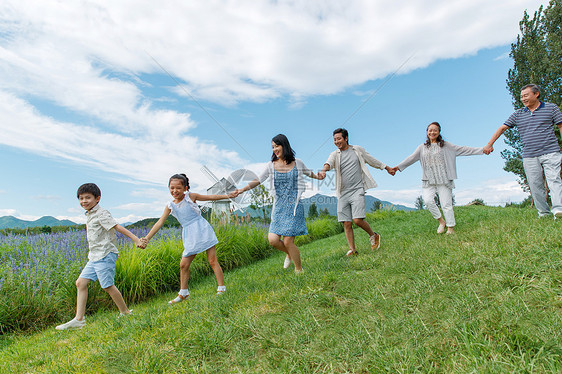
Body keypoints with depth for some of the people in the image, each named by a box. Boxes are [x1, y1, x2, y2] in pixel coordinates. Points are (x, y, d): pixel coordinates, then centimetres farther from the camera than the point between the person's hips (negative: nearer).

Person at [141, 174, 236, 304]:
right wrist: (147, 238, -1)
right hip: (190, 236, 4)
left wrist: (228, 196, 1)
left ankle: (221, 288, 3)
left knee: (212, 260, -5)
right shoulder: (170, 206, 5)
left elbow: (210, 197, 4)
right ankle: (183, 293, 23)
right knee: (183, 264, 6)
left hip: (202, 229, -4)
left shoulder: (190, 196, -3)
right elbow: (160, 222, 4)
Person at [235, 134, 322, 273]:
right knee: (273, 239, -7)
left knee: (288, 241, -9)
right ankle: (289, 254, 27)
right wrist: (242, 189, -3)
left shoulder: (297, 163, 3)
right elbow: (258, 180, 6)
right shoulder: (271, 165, 5)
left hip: (294, 205, -3)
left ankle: (299, 269, 15)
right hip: (278, 207, 3)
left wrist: (319, 176, 14)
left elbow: (309, 173, 24)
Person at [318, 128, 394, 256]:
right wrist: (323, 170, -39)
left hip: (357, 190, -2)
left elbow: (372, 160, 22)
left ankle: (373, 235, 13)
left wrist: (387, 168, 30)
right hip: (343, 193, 2)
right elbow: (329, 163, -16)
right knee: (347, 223, 0)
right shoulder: (334, 154, 7)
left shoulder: (358, 150, 9)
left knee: (357, 219, -14)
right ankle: (352, 249, 12)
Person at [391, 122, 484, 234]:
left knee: (446, 204, -5)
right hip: (429, 181, 2)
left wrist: (482, 150, 4)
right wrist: (398, 166, 3)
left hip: (443, 180, -1)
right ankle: (441, 221, 0)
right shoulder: (422, 147, 15)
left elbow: (461, 149, 8)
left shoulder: (445, 145, 9)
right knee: (428, 201, -19)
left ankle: (451, 228, 9)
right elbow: (411, 158, 11)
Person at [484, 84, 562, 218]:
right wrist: (489, 144, 5)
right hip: (529, 157, 2)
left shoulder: (551, 108, 8)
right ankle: (544, 212, 8)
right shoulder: (518, 114, 13)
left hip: (550, 153, -2)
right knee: (535, 185, 0)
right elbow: (502, 128, 13)